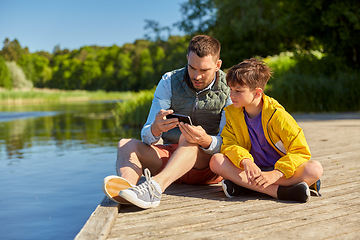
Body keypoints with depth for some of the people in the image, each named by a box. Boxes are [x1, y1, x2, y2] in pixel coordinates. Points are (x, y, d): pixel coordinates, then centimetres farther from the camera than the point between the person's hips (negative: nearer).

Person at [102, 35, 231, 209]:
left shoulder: (230, 90, -6)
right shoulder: (169, 82, 0)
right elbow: (146, 137, -6)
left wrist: (206, 140, -38)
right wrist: (155, 129, -32)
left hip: (210, 163, -3)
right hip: (170, 156, 3)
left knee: (188, 139, -35)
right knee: (126, 144, -20)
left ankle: (155, 186, -57)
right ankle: (127, 184, -51)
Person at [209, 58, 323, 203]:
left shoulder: (277, 115, -14)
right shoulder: (232, 113, 1)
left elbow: (301, 152, -17)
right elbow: (229, 145, -8)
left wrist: (275, 174, -31)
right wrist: (245, 161, -31)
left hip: (280, 170, -2)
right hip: (252, 170, 3)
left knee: (315, 169, -31)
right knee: (216, 161, -24)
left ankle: (244, 186, -33)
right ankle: (278, 191, -32)